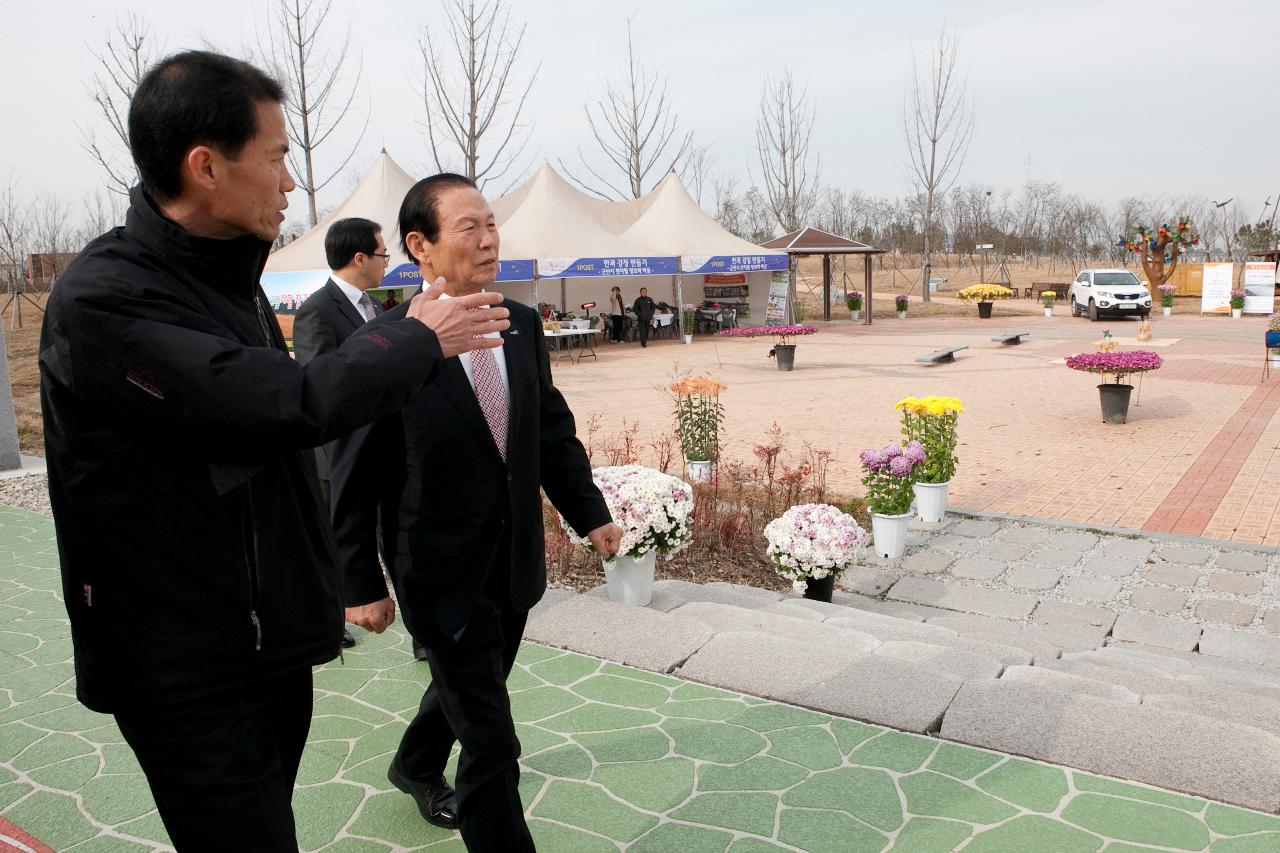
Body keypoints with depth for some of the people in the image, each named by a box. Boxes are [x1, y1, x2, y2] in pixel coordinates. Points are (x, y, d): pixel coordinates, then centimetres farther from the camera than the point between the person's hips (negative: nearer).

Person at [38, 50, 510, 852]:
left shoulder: (230, 278, 8)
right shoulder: (104, 299, -20)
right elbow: (292, 404, -28)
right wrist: (419, 339, -12)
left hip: (273, 640, 8)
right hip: (188, 671, -8)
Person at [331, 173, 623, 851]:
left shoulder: (523, 326, 0)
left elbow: (553, 431, 9)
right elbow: (355, 478, -12)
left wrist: (589, 513, 2)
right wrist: (361, 584, -9)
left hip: (516, 565, 7)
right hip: (442, 575, -6)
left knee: (463, 687, 28)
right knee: (491, 742, 0)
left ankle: (416, 769, 57)